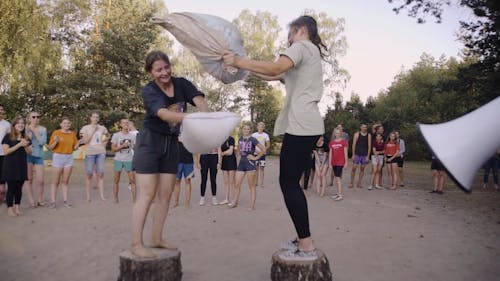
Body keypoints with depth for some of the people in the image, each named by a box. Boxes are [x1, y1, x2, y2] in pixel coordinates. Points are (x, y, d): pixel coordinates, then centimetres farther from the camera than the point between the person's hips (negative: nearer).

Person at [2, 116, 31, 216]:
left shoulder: (26, 137, 10)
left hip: (22, 166, 4)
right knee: (11, 188, -3)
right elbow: (6, 151, -13)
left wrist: (25, 146, -11)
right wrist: (19, 144, -20)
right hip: (10, 166, -4)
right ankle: (10, 209, 5)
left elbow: (29, 152, 10)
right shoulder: (8, 136, -4)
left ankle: (17, 207, 15)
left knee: (19, 188, 7)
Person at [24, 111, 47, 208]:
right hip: (27, 155, -1)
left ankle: (40, 200, 15)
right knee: (29, 179, 2)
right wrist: (29, 131, -15)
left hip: (39, 156, 1)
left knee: (40, 181, -1)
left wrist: (35, 131, -11)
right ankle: (31, 201, 12)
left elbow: (43, 142, -8)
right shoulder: (26, 128, 0)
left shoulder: (43, 129, 3)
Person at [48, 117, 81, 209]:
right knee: (55, 181, 0)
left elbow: (74, 148, 11)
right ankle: (53, 202, 3)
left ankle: (65, 201, 9)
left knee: (65, 181, 6)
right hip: (58, 157, -3)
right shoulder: (56, 133, -3)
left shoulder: (73, 133, 8)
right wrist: (56, 141, -21)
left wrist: (79, 143, -8)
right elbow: (50, 147, -3)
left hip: (69, 158, 3)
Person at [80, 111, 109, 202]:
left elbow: (108, 136, 28)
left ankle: (102, 195, -1)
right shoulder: (85, 128, 2)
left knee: (100, 174, -2)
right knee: (89, 174, 1)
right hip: (90, 153, -2)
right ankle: (88, 196, 8)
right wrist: (93, 130, -10)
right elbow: (85, 141, -9)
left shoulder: (102, 128, 9)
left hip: (101, 153, 2)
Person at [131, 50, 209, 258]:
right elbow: (163, 114, -33)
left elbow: (199, 100, -18)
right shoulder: (149, 91, -15)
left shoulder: (182, 84, -2)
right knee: (147, 194, -8)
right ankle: (136, 244, -1)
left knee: (165, 194, 8)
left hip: (172, 142, 5)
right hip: (150, 141, -5)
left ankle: (157, 239, 20)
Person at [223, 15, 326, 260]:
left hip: (300, 125, -10)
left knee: (288, 183, -7)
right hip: (307, 125, 10)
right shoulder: (311, 52, 29)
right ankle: (304, 240, 17)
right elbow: (277, 76, 23)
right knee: (291, 183, 12)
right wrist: (246, 67, 18)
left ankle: (306, 246, -3)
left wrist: (240, 62, -15)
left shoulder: (302, 46, -1)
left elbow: (275, 68, -21)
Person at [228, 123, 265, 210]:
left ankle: (252, 205, 7)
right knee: (236, 184, 6)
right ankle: (234, 202, 20)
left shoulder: (253, 139, -7)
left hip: (250, 164, -6)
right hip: (241, 163, 6)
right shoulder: (240, 139, 9)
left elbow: (263, 149, -11)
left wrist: (256, 157, -9)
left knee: (251, 186, 2)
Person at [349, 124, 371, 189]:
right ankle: (351, 183, 5)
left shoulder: (369, 135, 5)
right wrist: (353, 154, -6)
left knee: (362, 169, 6)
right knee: (354, 168, -5)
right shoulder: (357, 134, 0)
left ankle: (359, 183, 15)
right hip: (357, 154, -2)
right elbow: (354, 145, -1)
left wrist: (368, 156, -2)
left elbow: (369, 146, 4)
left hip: (365, 155, 2)